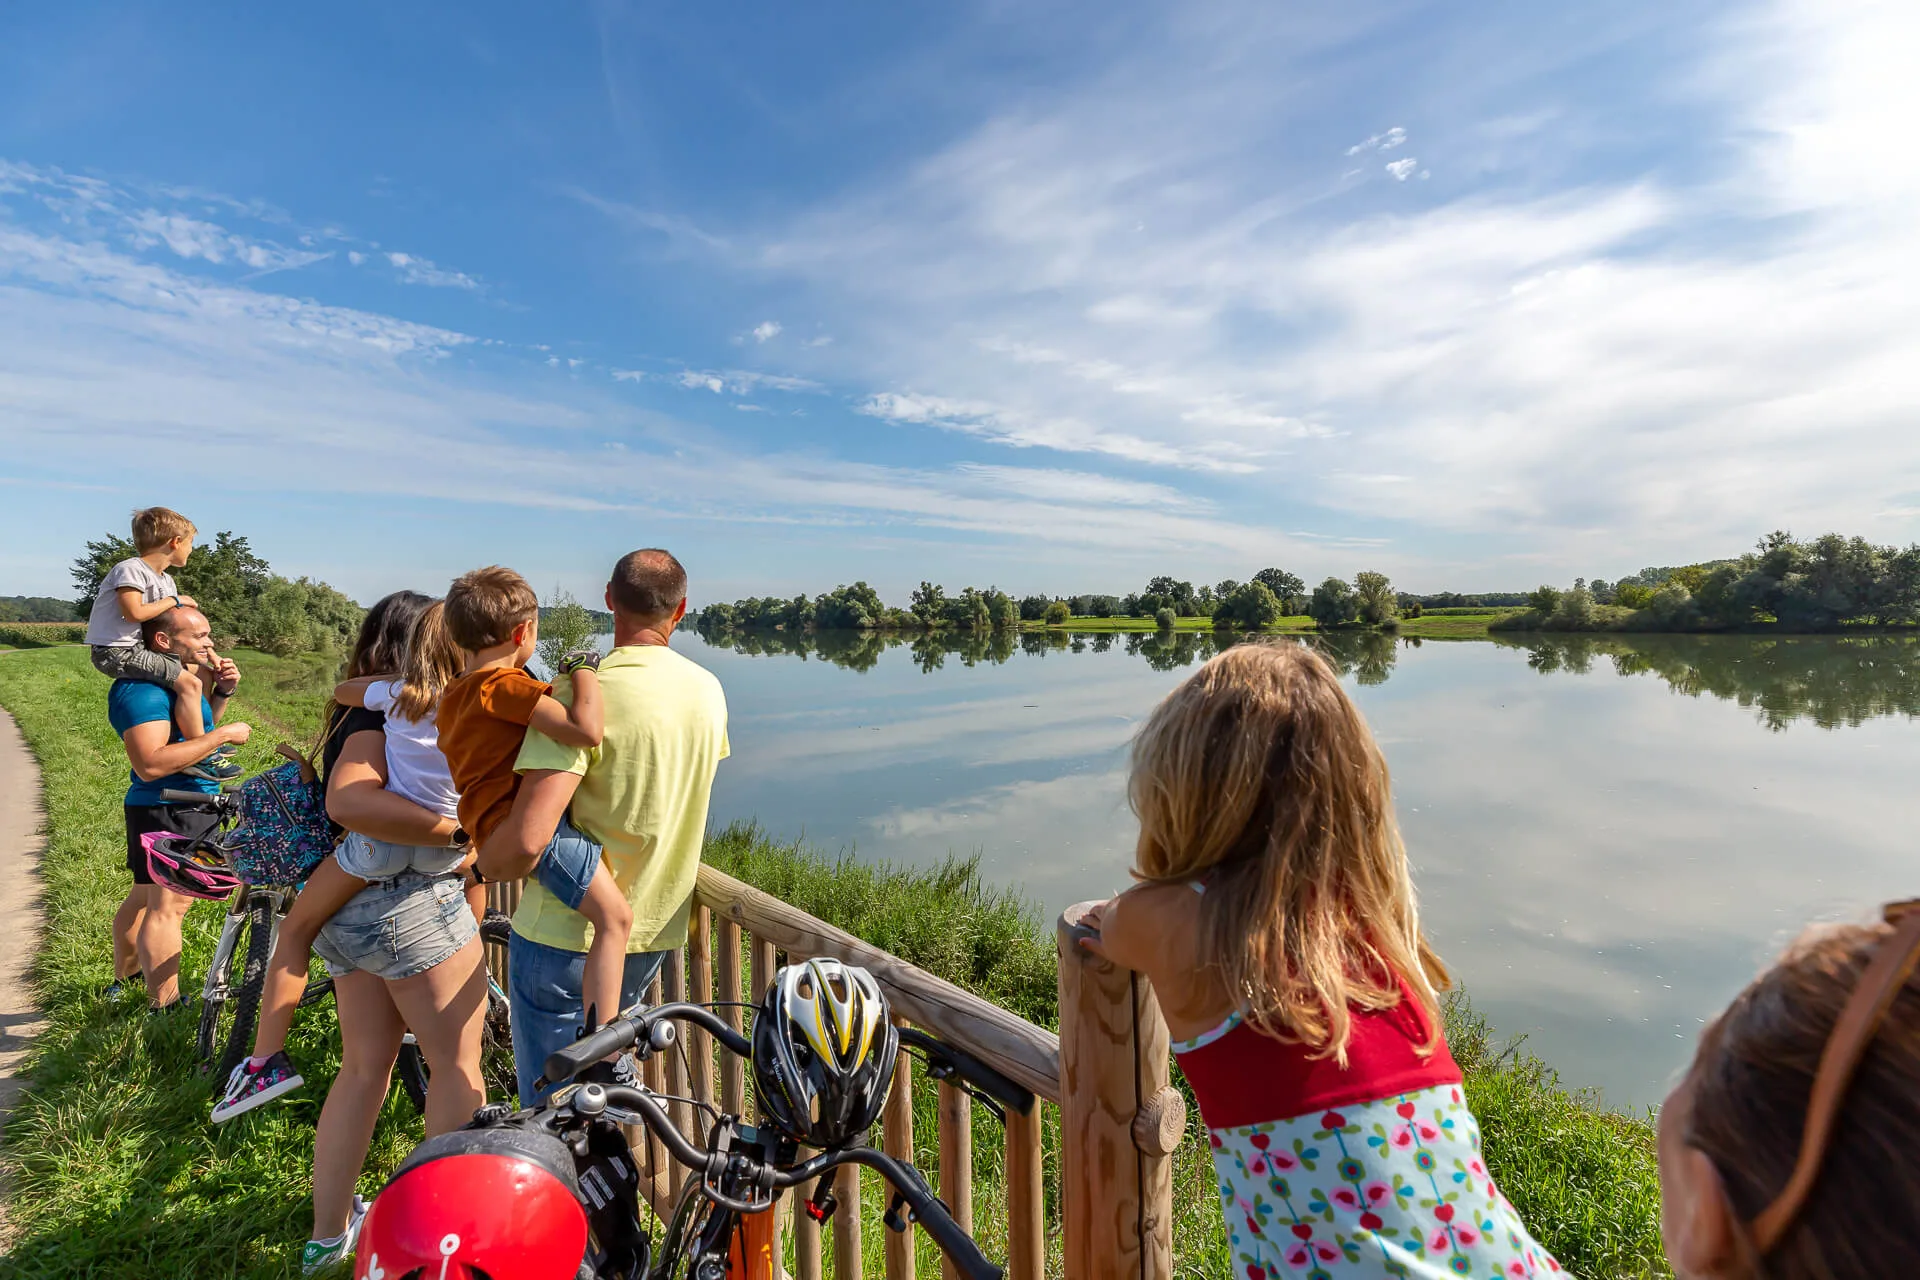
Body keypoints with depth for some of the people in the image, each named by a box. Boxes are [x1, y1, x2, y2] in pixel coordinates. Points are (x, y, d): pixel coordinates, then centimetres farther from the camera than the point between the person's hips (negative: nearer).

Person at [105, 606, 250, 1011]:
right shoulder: (143, 689, -21)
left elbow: (195, 730, 20)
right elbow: (150, 763, -30)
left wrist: (222, 690, 4)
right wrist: (222, 735, -27)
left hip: (184, 806, 11)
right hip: (171, 811, -11)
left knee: (144, 896, 23)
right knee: (168, 906, -7)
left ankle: (123, 981, 39)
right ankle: (165, 1008, -2)